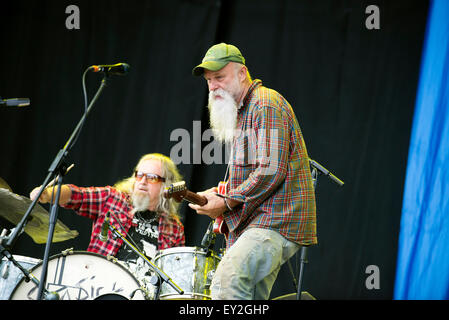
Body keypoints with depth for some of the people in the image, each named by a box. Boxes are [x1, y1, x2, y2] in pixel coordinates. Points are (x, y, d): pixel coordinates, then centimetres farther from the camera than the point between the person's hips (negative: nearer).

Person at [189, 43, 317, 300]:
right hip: (261, 221, 11)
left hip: (278, 220, -11)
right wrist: (221, 194, 10)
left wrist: (226, 203, -13)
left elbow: (271, 171, -19)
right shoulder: (242, 112, 24)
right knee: (251, 300, 6)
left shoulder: (267, 105, -9)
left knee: (226, 282, -28)